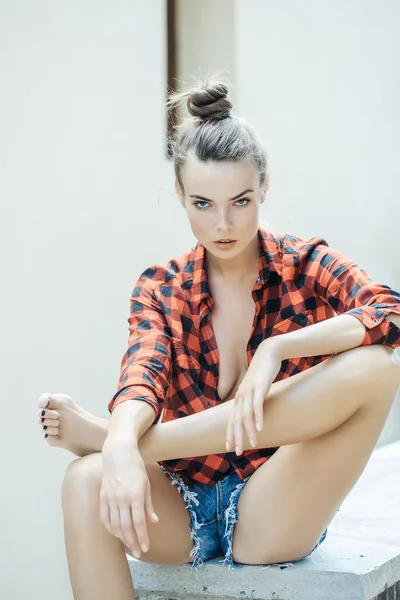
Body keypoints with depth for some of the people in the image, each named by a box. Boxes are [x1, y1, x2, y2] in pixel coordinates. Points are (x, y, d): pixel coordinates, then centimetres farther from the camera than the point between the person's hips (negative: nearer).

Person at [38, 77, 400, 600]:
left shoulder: (307, 266, 1)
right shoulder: (160, 289, 5)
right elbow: (144, 375, -14)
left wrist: (275, 349, -30)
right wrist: (121, 446, -36)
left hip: (271, 519, 0)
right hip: (181, 515, 1)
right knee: (87, 480, -34)